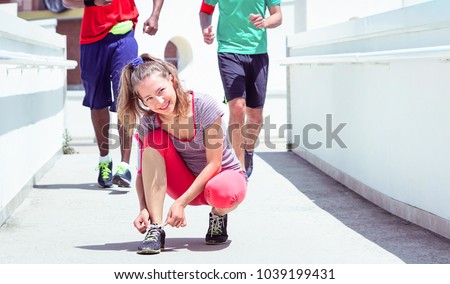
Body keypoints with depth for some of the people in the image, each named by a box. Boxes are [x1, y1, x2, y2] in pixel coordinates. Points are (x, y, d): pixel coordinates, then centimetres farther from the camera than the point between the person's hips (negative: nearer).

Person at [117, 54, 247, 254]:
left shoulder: (204, 106, -23)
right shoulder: (148, 122, -13)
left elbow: (214, 163, -21)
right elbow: (144, 172, -10)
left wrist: (181, 202, -27)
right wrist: (144, 208, -29)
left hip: (224, 174, -3)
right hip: (187, 184, 4)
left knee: (222, 192, -41)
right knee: (154, 140, -23)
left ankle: (218, 216, 0)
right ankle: (155, 229, -24)